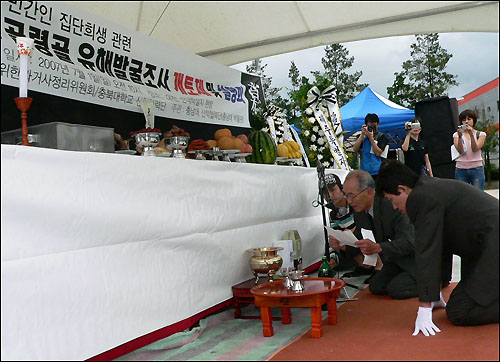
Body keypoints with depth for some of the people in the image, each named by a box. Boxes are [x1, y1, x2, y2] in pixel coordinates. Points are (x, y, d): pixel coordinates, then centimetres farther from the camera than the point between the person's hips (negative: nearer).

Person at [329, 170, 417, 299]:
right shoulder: (359, 212, -4)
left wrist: (378, 248, -45)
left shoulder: (392, 205, -30)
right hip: (397, 261, 8)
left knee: (396, 289, -21)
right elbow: (359, 242, 3)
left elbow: (409, 242, -34)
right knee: (376, 287, 1)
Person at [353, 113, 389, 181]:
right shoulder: (363, 136, 12)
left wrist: (371, 137, -13)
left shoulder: (382, 137, 1)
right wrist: (362, 134, -5)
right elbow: (355, 149, 0)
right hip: (364, 171, 3)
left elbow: (378, 153, -9)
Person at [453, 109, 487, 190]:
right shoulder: (456, 135, 9)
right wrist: (460, 136, -21)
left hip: (476, 168, 0)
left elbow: (475, 149, -9)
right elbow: (460, 151, -7)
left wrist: (471, 134, -22)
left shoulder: (481, 134, 8)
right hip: (461, 169, 0)